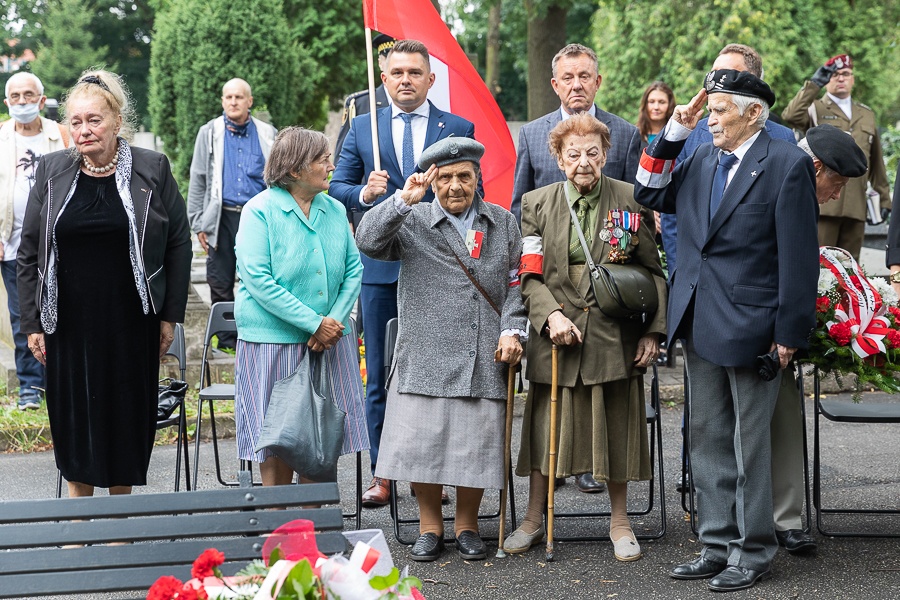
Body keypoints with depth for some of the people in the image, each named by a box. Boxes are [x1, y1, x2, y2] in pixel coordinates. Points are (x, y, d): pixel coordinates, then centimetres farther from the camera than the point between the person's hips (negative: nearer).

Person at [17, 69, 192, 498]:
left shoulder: (152, 169, -2)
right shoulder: (51, 172, 2)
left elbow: (178, 243, 3)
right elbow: (28, 253, 6)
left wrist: (170, 315, 0)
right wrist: (32, 323, 2)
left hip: (131, 324, -1)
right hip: (70, 325, 1)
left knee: (128, 418, 7)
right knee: (74, 419, 7)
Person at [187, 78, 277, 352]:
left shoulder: (267, 134, 9)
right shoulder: (210, 133, 8)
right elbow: (198, 180, 8)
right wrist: (199, 223, 1)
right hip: (223, 218, 0)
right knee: (220, 283, 4)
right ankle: (226, 339, 14)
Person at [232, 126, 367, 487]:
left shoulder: (335, 210, 7)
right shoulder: (260, 210, -9)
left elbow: (353, 270, 8)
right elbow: (257, 280, -16)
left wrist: (334, 321, -9)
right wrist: (314, 323, -17)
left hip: (329, 344, 5)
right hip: (273, 342, -5)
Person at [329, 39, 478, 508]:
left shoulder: (458, 129, 5)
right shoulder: (362, 127, 9)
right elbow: (338, 186, 10)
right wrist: (364, 193, -12)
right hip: (380, 266, 1)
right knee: (380, 375, 4)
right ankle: (383, 473, 11)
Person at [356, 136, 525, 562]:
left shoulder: (503, 224, 14)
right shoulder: (413, 223, 6)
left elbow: (516, 283, 13)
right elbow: (368, 241, -11)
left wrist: (512, 330, 0)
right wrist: (403, 200, -15)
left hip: (485, 358, 2)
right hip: (426, 355, -1)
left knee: (477, 442, 2)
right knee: (422, 441, -2)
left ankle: (467, 526, 20)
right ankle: (430, 527, 16)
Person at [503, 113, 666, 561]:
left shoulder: (630, 200, 2)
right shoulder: (537, 203, 4)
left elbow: (654, 271, 3)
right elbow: (529, 275, 2)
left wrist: (653, 331, -4)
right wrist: (551, 315, -14)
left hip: (616, 334, 0)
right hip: (557, 333, 1)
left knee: (616, 425, 6)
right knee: (548, 426, 5)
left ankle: (619, 522, 21)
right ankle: (534, 520, 19)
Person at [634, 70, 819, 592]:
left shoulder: (788, 164, -9)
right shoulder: (702, 160, 10)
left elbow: (799, 255, -11)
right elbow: (651, 194, 20)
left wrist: (790, 332, -13)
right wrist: (673, 134, 7)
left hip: (751, 323, -7)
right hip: (700, 322, 7)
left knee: (750, 441, 2)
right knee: (707, 438, 12)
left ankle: (753, 551, 14)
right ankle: (719, 544, 23)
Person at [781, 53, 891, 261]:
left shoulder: (866, 114, 21)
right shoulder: (815, 110, 7)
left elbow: (876, 161, 23)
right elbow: (790, 116, -17)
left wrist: (883, 197, 20)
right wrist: (814, 84, -12)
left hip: (856, 205, 4)